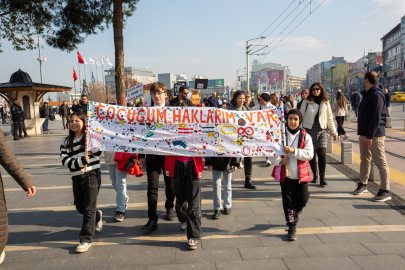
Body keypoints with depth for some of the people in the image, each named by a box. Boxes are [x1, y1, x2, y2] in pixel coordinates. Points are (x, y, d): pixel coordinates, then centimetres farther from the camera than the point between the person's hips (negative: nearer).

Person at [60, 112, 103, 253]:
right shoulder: (66, 142, 10)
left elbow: (98, 152, -11)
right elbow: (65, 160, -1)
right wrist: (81, 161, -17)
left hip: (92, 175, -5)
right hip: (76, 177, 5)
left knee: (89, 208, -6)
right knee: (80, 208, 15)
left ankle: (86, 239, 2)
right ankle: (97, 216, 46)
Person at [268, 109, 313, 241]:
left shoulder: (305, 136, 0)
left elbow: (309, 154, -10)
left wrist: (293, 150, -23)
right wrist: (280, 161, -19)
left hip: (301, 174, 1)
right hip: (285, 174, -1)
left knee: (302, 200, 5)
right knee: (288, 201, 0)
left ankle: (295, 214, 39)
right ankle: (292, 228, 14)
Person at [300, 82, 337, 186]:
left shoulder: (325, 102, 9)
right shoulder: (306, 102, 3)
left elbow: (330, 118, 14)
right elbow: (301, 116, 6)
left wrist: (334, 132, 13)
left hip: (322, 130, 1)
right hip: (309, 130, -1)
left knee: (322, 153, -10)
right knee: (311, 154, 3)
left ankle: (322, 177, 0)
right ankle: (315, 175, 21)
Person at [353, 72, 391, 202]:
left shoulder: (376, 95, -15)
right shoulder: (367, 94, 15)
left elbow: (376, 117, -21)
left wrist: (370, 136, -23)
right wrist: (363, 134, 17)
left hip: (375, 135, -10)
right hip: (364, 134, 10)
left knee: (380, 162, -4)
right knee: (364, 160, 17)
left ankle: (385, 192, 1)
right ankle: (363, 185, 29)